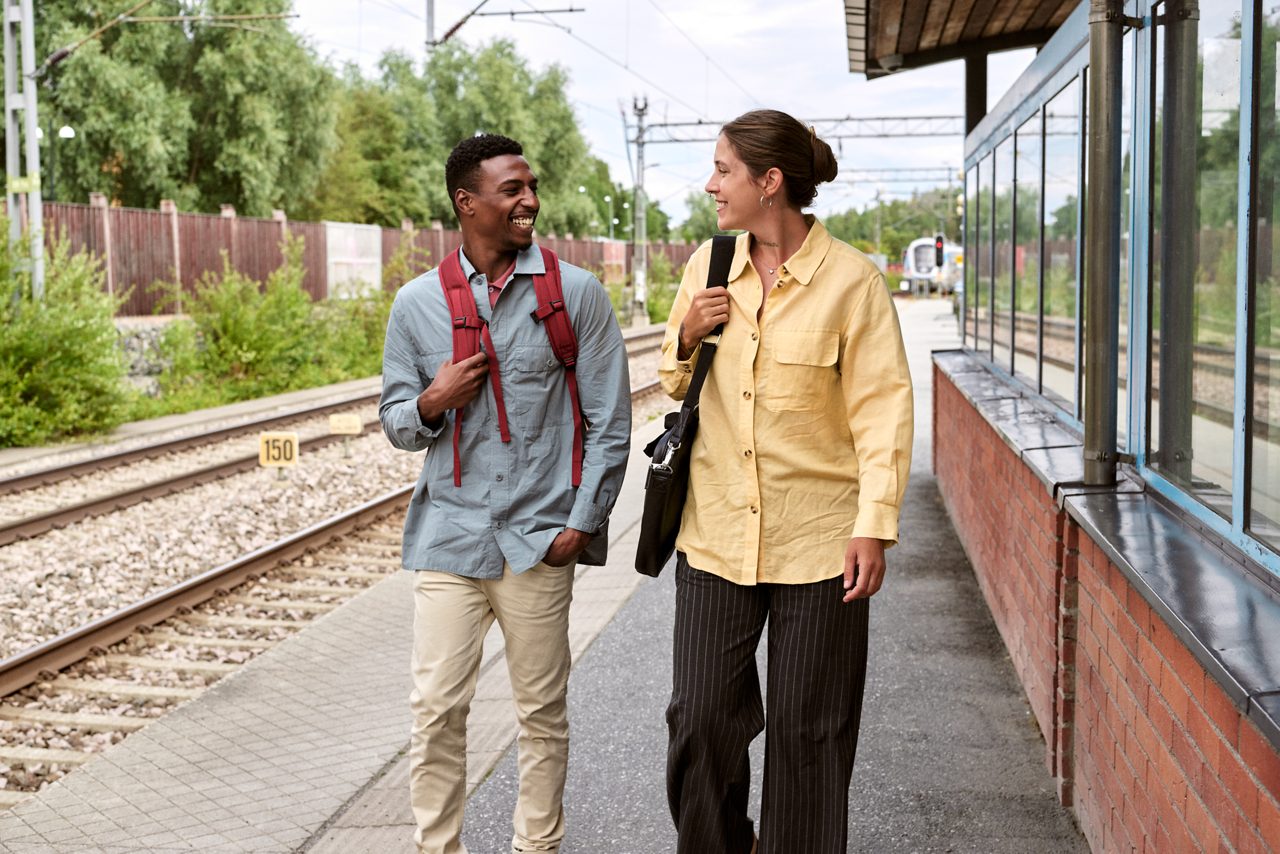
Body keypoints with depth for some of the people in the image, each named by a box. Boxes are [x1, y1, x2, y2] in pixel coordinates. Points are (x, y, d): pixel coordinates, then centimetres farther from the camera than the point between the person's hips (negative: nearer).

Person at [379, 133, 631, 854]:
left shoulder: (577, 294, 1)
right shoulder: (418, 303, 5)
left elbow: (610, 419, 2)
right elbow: (396, 419, 12)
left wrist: (582, 521, -4)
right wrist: (430, 404, -11)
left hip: (540, 541, -1)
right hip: (449, 536, 1)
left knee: (543, 712, 8)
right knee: (436, 711, 2)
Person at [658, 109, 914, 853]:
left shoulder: (851, 280, -8)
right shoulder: (707, 266, 6)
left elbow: (882, 410, -9)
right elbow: (675, 383, 18)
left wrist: (875, 524, -15)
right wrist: (687, 338, -4)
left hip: (817, 539, -4)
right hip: (717, 533, 4)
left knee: (808, 731, 8)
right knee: (701, 717, 7)